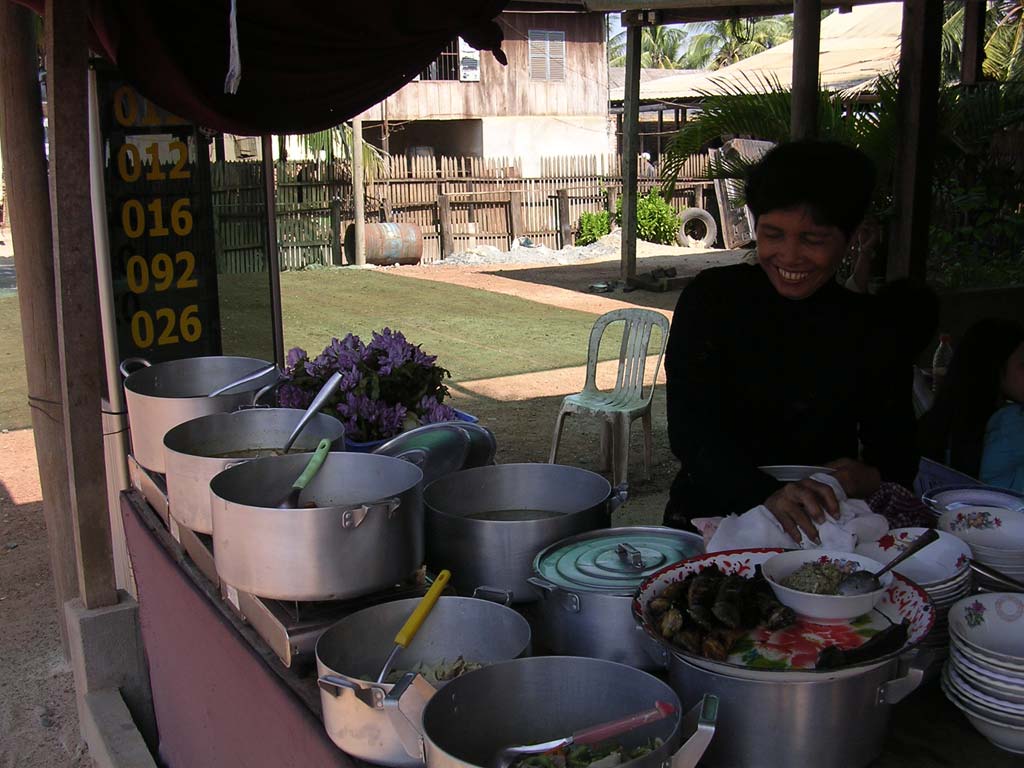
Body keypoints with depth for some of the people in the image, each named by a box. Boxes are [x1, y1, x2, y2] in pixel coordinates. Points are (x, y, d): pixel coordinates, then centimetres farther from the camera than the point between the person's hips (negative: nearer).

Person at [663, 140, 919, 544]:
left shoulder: (869, 330, 7)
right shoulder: (712, 299, 1)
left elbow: (897, 452, 11)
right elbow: (689, 427, -10)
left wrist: (869, 478, -14)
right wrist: (767, 495, -27)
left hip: (824, 527, 1)